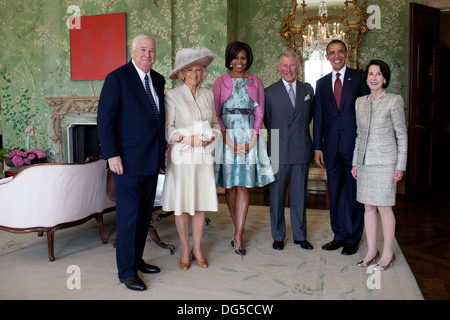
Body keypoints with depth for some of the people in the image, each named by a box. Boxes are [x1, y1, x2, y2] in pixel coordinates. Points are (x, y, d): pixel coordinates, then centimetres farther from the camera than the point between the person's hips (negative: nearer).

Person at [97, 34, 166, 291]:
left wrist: (162, 146, 12)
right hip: (128, 160, -7)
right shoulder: (117, 78, -8)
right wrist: (112, 155, -17)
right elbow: (105, 119, -12)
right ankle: (127, 271, 12)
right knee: (129, 215, -1)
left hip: (152, 160, 7)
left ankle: (137, 259, 30)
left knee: (145, 214, 14)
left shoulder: (158, 80, 12)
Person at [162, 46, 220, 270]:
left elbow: (215, 124, 14)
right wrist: (186, 138, -17)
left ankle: (197, 248, 22)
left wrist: (210, 137, -6)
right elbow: (167, 128, -4)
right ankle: (185, 250, 18)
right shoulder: (172, 95, -1)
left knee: (201, 203, 6)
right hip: (181, 156, -3)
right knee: (181, 204, 2)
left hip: (204, 156, 3)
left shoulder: (208, 95, 11)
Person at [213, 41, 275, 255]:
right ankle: (238, 229, 20)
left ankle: (237, 237, 0)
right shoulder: (220, 82, 7)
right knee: (229, 185, 3)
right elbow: (215, 114, 1)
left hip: (249, 137, 0)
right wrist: (228, 139, -11)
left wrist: (252, 139, -6)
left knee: (244, 185, -4)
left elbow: (259, 112, 7)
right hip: (227, 137, 0)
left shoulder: (256, 82, 11)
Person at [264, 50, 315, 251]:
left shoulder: (308, 90, 9)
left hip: (302, 151, 2)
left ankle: (300, 236, 24)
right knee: (277, 195, 5)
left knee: (299, 195, 10)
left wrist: (300, 134, 14)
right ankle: (278, 236, 19)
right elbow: (268, 121, 8)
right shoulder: (270, 92, 2)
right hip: (279, 152, -2)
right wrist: (278, 137, 9)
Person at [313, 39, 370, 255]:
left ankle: (353, 238, 17)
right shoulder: (322, 83, 12)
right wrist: (317, 147, 4)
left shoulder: (359, 77, 2)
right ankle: (339, 235, 23)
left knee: (354, 191, 4)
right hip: (332, 146, 4)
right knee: (335, 192, 10)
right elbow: (318, 117, 10)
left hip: (354, 144, -3)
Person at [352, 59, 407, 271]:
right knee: (368, 207, 9)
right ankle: (371, 251, 21)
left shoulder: (394, 101, -5)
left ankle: (388, 254, 15)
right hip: (365, 161, 5)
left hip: (385, 161, -5)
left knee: (384, 207, 0)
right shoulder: (360, 102, 10)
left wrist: (400, 166, -8)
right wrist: (355, 162, 13)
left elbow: (402, 135, -4)